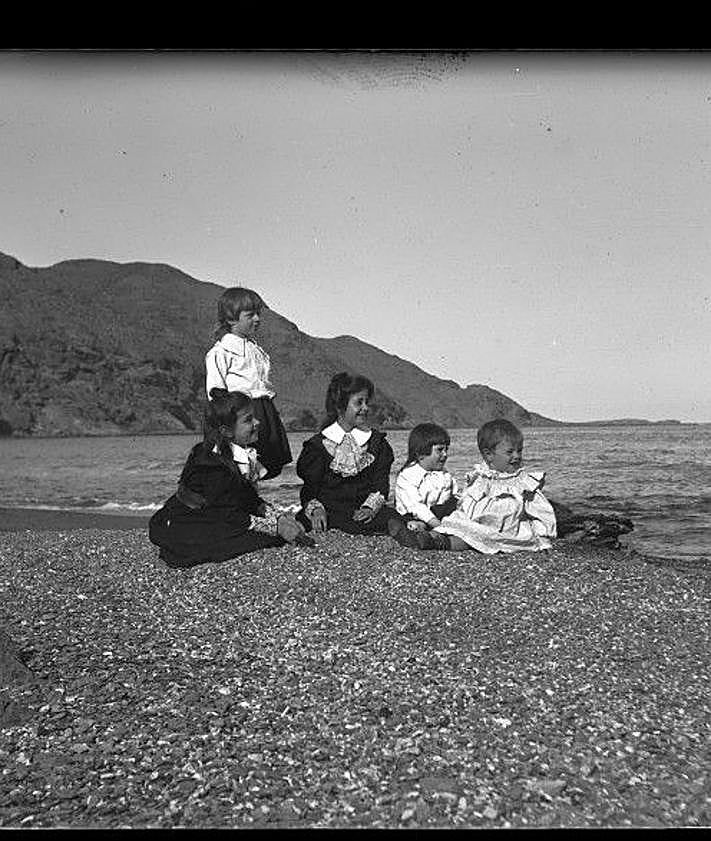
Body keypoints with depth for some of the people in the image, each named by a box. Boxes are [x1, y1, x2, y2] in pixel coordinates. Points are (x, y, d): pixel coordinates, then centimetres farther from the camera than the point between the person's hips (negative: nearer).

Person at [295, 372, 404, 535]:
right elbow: (310, 488, 6)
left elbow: (380, 483, 6)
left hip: (362, 510, 2)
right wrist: (316, 509, -15)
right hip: (329, 508, -1)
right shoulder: (319, 444, 7)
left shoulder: (377, 442, 13)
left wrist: (370, 507, -13)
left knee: (392, 518, -30)